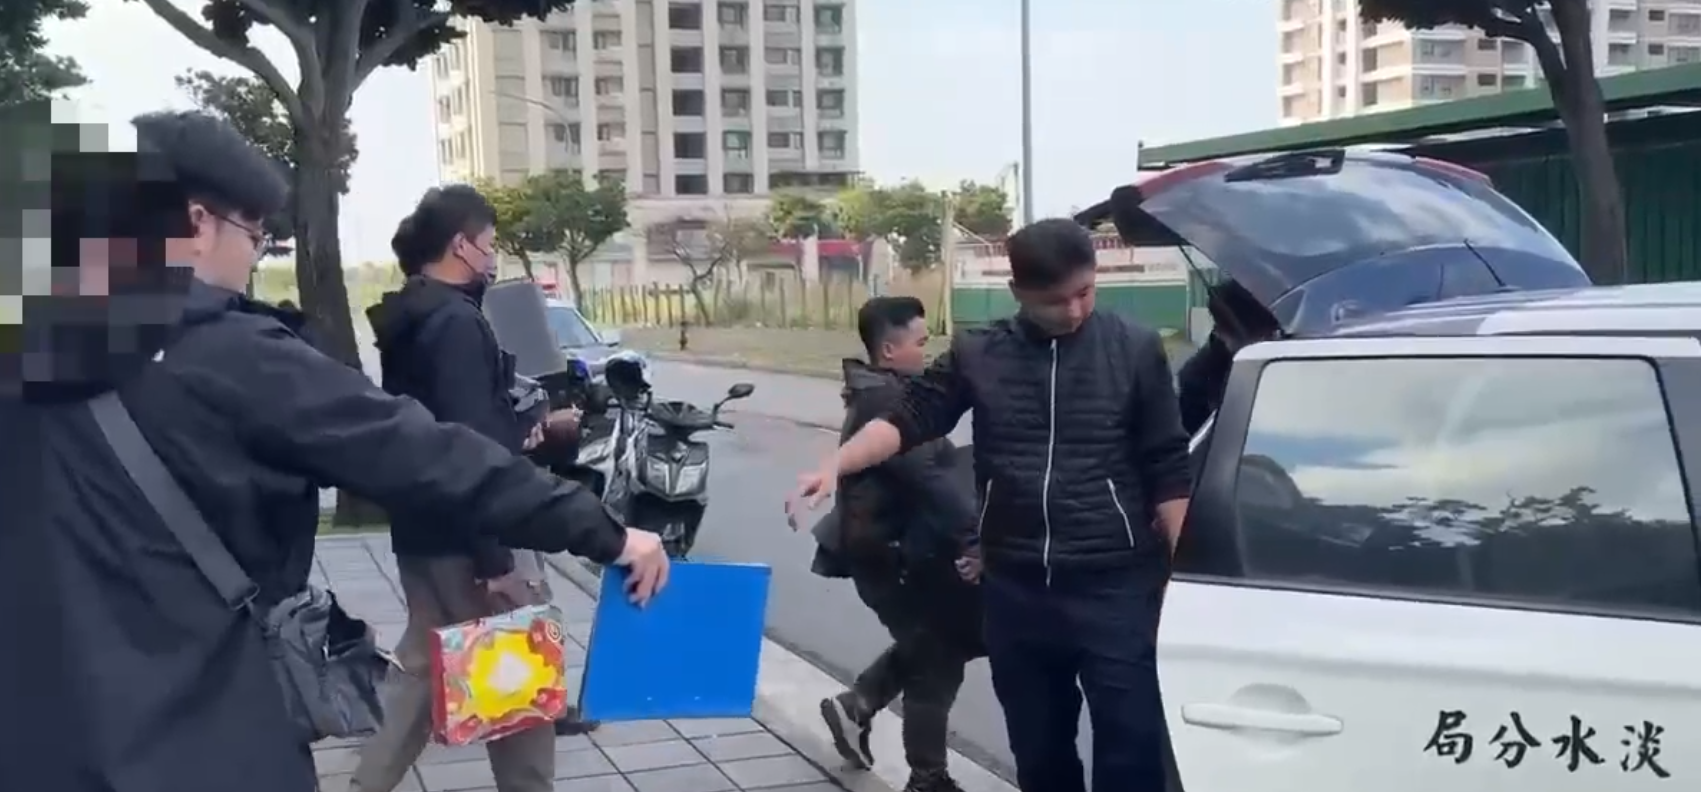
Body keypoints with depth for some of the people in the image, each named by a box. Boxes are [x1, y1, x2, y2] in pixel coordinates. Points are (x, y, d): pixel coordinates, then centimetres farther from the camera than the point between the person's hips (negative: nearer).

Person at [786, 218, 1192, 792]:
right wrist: (834, 467, -14)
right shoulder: (977, 355, 6)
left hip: (1115, 583, -2)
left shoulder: (1134, 349, 0)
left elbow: (1168, 471, 2)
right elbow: (907, 420, 2)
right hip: (1014, 587, 3)